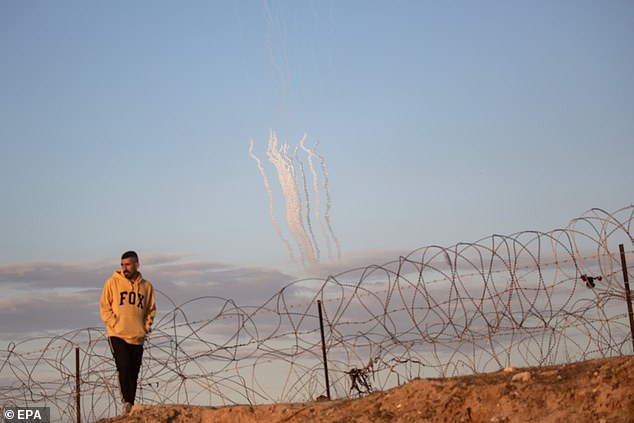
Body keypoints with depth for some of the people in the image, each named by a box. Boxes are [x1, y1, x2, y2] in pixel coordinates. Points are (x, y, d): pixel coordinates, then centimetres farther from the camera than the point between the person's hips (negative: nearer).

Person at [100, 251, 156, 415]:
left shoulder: (146, 286, 8)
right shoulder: (112, 283, 1)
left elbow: (151, 309, 18)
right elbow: (104, 307, 2)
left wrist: (146, 326, 4)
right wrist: (115, 324, -8)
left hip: (137, 338, 3)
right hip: (117, 336, -3)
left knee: (134, 374, 4)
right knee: (124, 367, -19)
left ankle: (130, 405, 12)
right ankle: (126, 402, -10)